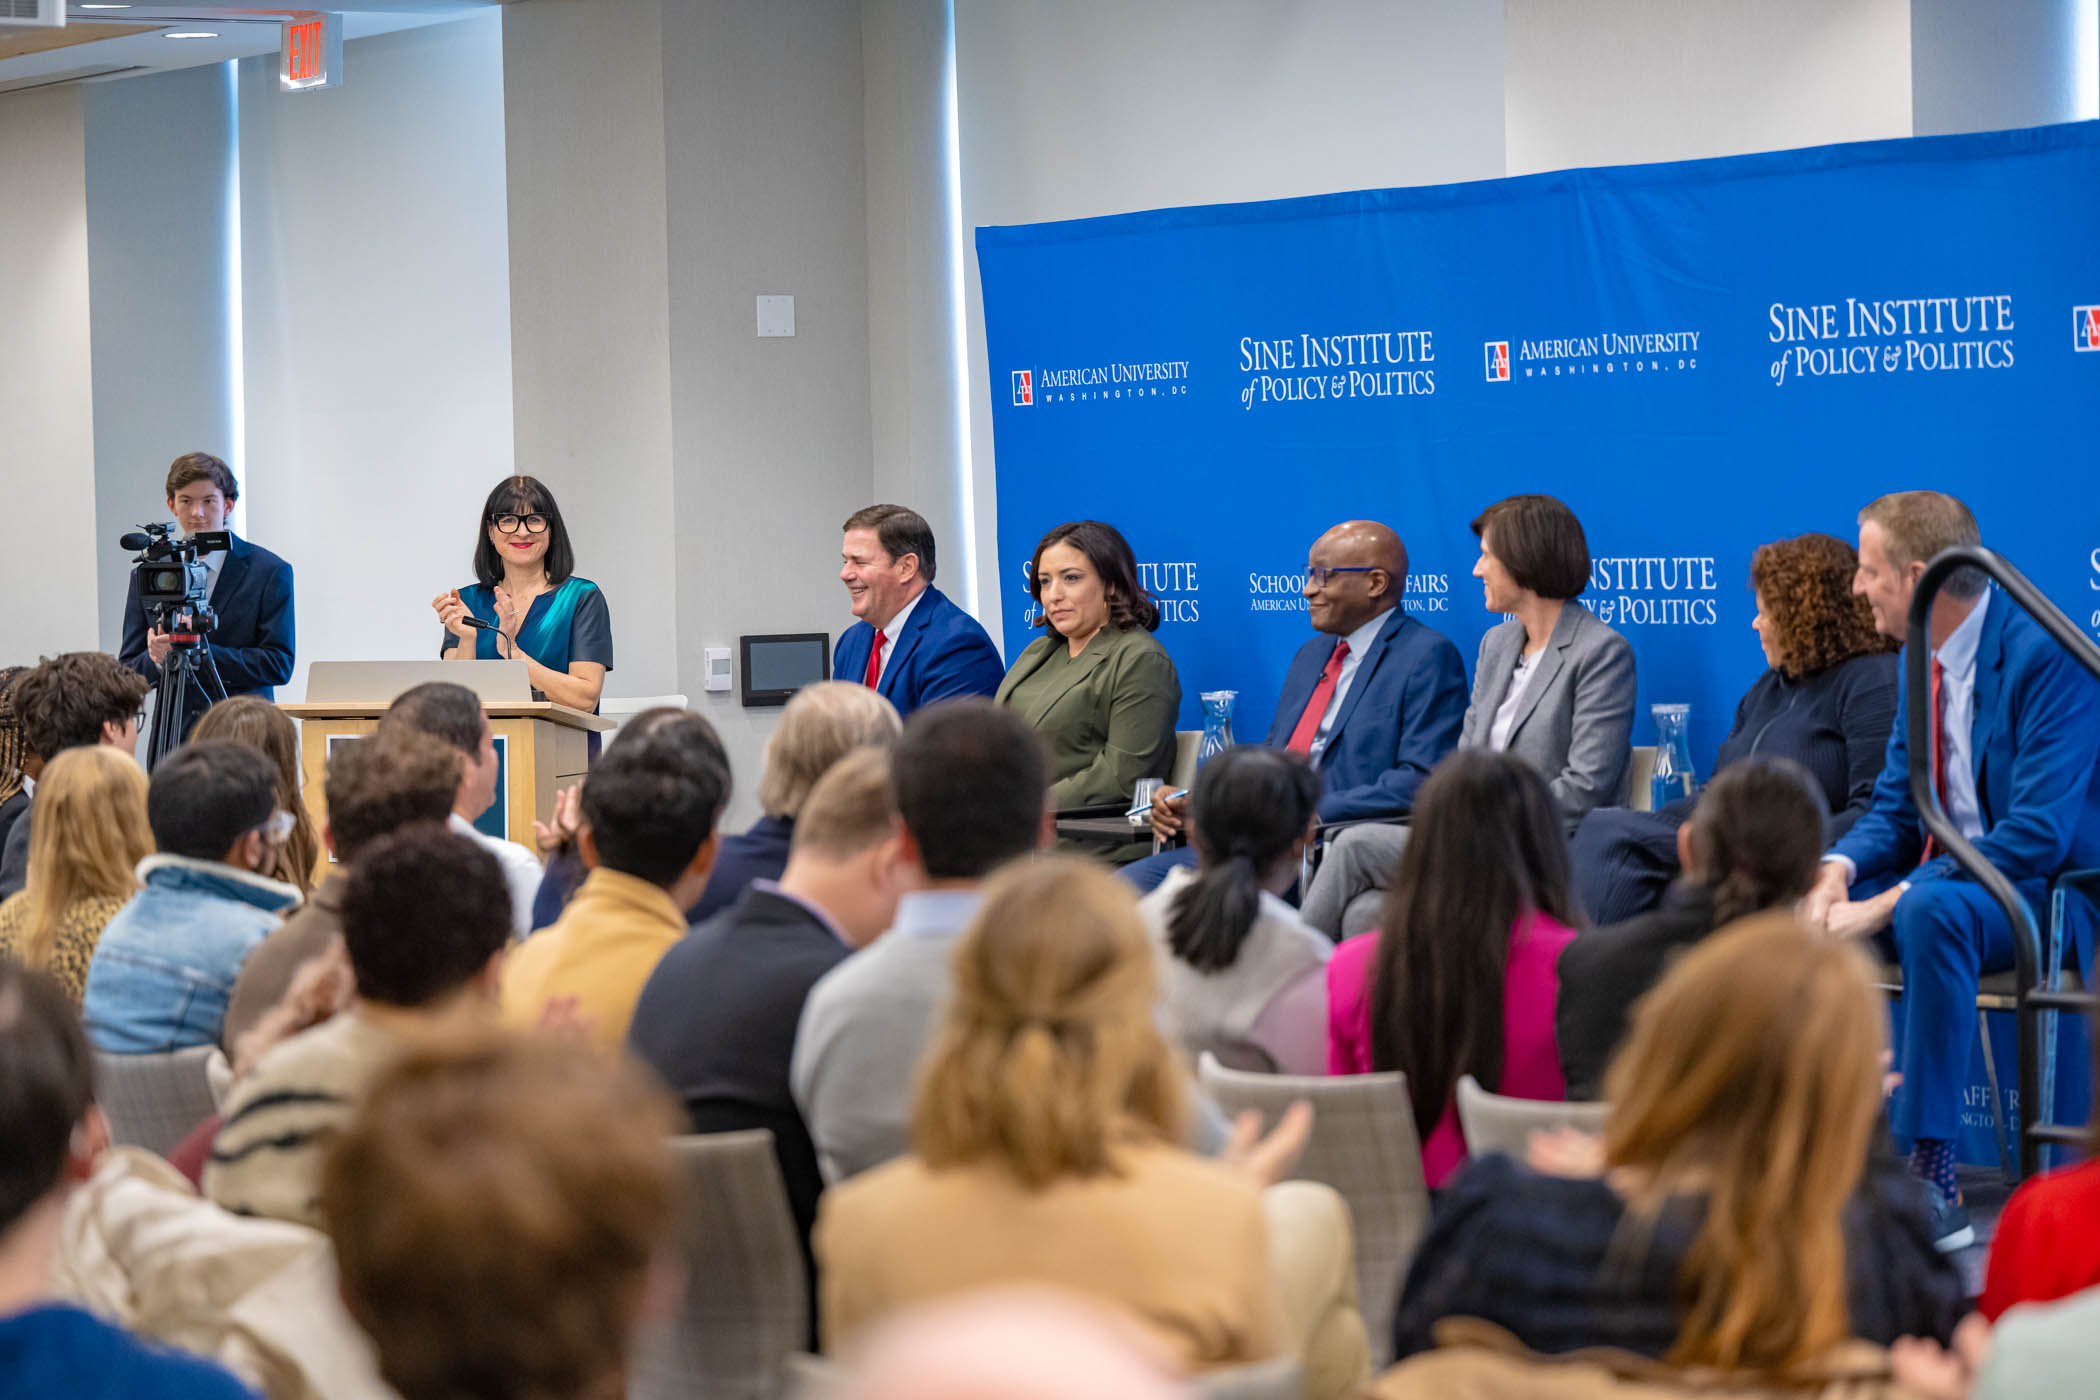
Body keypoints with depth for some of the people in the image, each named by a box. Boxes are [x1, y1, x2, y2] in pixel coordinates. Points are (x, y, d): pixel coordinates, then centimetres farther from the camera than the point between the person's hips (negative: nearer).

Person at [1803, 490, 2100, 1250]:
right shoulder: (1923, 661, 8)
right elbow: (1894, 809, 12)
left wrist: (1892, 900, -28)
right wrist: (1839, 867, -12)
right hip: (1950, 879, 8)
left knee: (1931, 910, -38)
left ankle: (1932, 1178, -33)